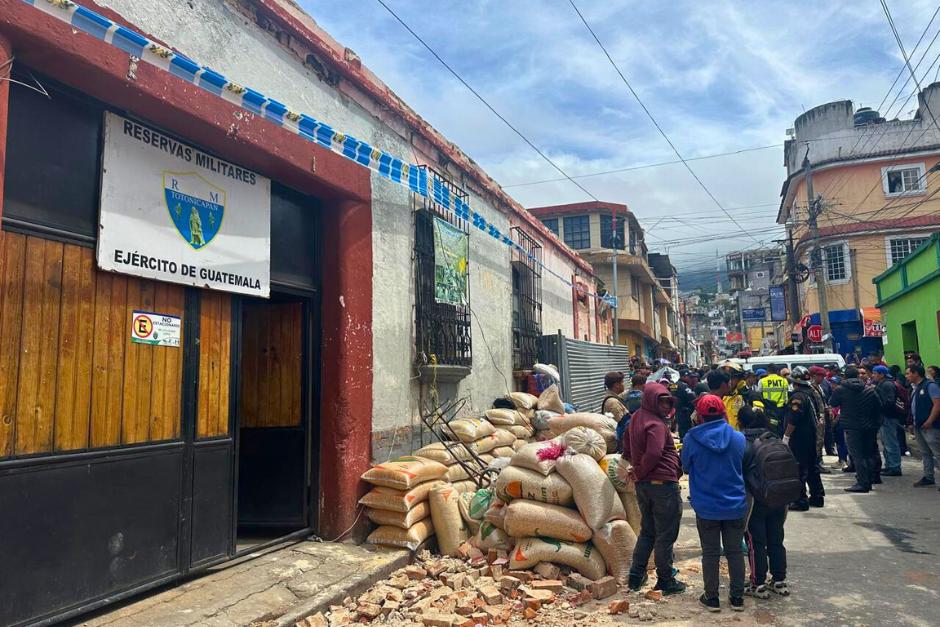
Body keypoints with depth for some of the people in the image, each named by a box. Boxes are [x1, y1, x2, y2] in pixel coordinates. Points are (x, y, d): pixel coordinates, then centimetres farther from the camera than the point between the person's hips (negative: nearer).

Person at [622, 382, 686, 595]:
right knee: (666, 535, 5)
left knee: (647, 531, 20)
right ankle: (665, 581, 16)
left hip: (643, 485, 9)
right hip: (663, 484, -9)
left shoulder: (636, 419, 10)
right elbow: (654, 454, -29)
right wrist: (639, 472, -13)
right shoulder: (656, 424, -18)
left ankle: (636, 576, 23)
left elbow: (627, 448, 21)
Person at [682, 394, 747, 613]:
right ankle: (737, 597, 24)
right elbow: (743, 468, 8)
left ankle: (712, 598, 19)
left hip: (706, 507, -2)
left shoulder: (692, 439, -13)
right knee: (735, 551, 16)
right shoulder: (738, 438, -7)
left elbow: (685, 467, 1)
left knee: (710, 553, 10)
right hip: (735, 506, 2)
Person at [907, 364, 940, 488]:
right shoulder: (914, 388, 15)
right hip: (918, 426, 9)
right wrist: (913, 423, 15)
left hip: (930, 426, -9)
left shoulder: (930, 385, -11)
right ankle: (928, 477, 21)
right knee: (926, 453, 14)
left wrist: (929, 422, -20)